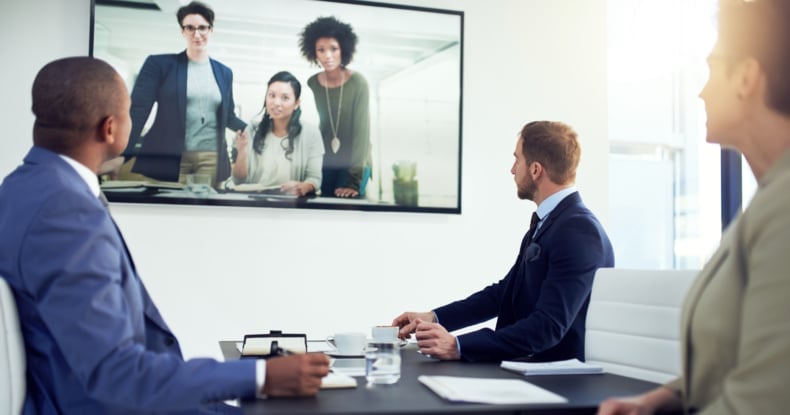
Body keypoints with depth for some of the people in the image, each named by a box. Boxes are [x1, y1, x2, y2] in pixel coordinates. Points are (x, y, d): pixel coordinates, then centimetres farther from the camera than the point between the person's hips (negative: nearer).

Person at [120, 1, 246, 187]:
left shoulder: (224, 73, 13)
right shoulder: (159, 64, 1)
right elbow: (138, 109, -4)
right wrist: (121, 155, -13)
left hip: (212, 159, 3)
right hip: (167, 158, -3)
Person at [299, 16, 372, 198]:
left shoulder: (357, 83, -13)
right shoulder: (312, 84, -2)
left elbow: (361, 131, -15)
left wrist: (354, 181, -18)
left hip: (355, 165, -3)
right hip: (324, 164, 3)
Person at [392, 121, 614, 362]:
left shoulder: (579, 230, -18)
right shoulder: (546, 223, 11)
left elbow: (548, 326, -24)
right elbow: (504, 292, 15)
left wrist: (458, 346, -28)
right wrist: (433, 318, 6)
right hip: (530, 370, 7)